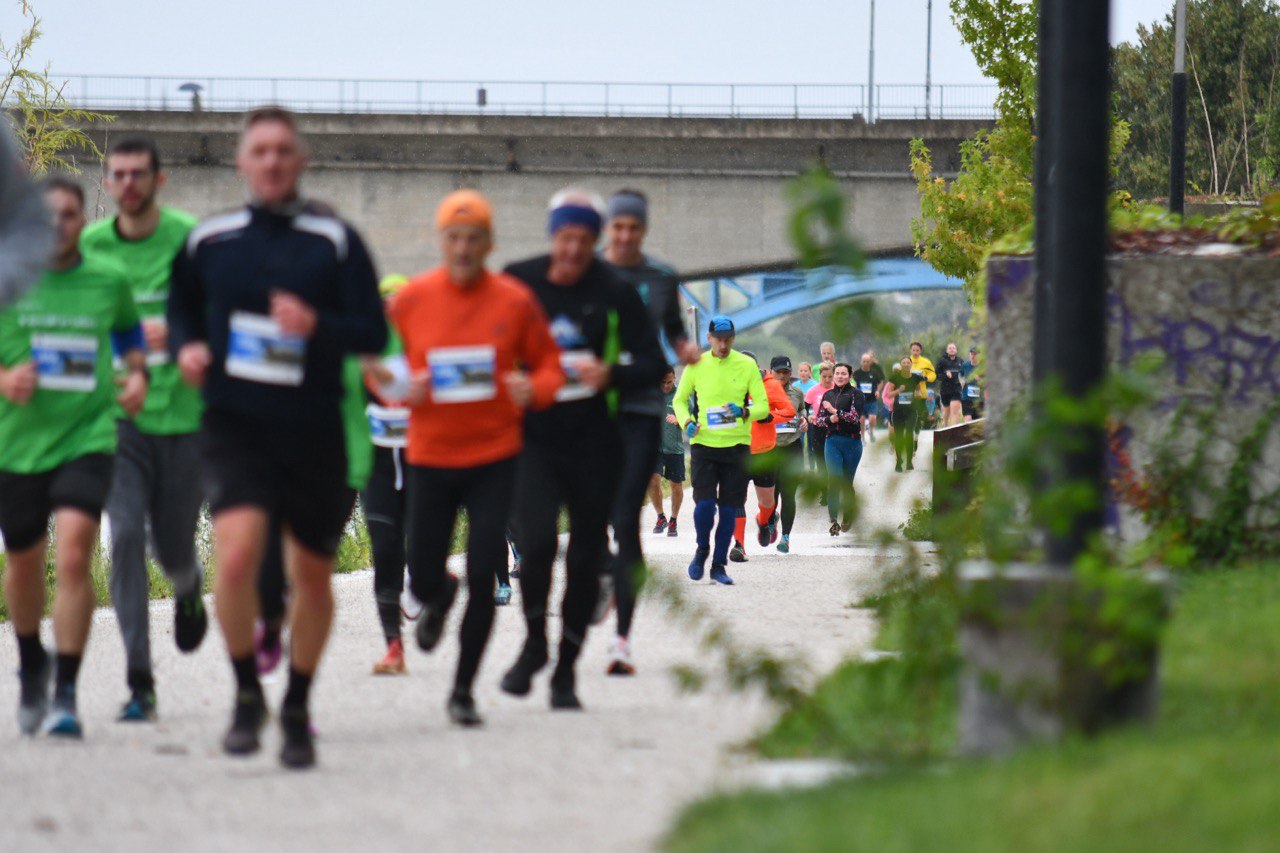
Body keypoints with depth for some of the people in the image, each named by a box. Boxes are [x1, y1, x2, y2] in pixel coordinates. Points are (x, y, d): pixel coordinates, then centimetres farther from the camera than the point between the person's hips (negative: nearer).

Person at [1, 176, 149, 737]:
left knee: (73, 558, -18)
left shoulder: (108, 282, 3)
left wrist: (137, 375, 5)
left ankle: (65, 694, -16)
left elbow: (129, 332, 23)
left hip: (86, 438, -1)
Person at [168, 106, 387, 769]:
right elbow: (181, 307, 21)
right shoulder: (208, 241, 4)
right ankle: (246, 694, -1)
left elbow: (373, 333, -4)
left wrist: (317, 326, -24)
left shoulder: (335, 241, -1)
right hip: (235, 424, 0)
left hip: (313, 430, 0)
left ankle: (297, 709, 30)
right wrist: (186, 346, -1)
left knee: (312, 576, 10)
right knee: (237, 555, -22)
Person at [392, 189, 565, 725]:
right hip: (429, 455, 1)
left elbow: (549, 366, 6)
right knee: (423, 580, 4)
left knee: (483, 578, -7)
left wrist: (533, 389, -16)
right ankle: (439, 599, 44)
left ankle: (464, 690, 8)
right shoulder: (411, 300, -1)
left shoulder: (515, 302, -3)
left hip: (495, 457, -1)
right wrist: (403, 388, -14)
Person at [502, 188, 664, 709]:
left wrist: (610, 375, -19)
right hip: (533, 437, 0)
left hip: (592, 444, 0)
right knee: (536, 542, -18)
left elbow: (653, 366, -1)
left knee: (585, 559, 5)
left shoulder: (615, 294, -1)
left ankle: (566, 671, 19)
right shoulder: (518, 284, 2)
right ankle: (534, 643, 6)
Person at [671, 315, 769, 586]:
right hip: (704, 442, 0)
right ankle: (702, 550, 15)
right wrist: (687, 422, -6)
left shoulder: (747, 366, 1)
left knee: (729, 509, 3)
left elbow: (764, 407, 1)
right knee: (704, 503, -12)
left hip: (737, 444, 0)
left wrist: (744, 413, -20)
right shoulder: (696, 365, 2)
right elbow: (679, 399, 14)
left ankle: (719, 565, 15)